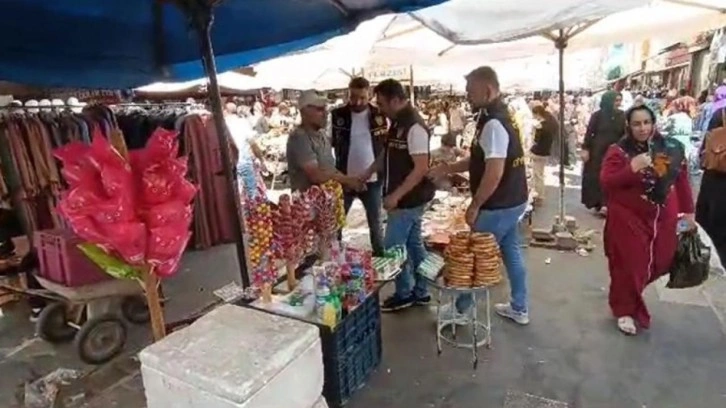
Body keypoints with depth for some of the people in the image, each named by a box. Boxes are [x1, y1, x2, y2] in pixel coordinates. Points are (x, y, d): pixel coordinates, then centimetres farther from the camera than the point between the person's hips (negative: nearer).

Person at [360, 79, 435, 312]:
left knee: (393, 247, 0)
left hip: (408, 199, -9)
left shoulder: (414, 127, -20)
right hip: (407, 198, 9)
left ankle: (405, 294, 18)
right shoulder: (397, 124, 9)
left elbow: (421, 168, -24)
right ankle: (420, 292, 29)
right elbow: (387, 155, 20)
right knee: (414, 243, 16)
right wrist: (364, 176, 13)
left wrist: (396, 195, -24)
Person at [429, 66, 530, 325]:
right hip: (513, 201, 10)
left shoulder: (493, 124, -23)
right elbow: (480, 160, 17)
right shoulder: (498, 118, 11)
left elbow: (494, 172, -28)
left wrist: (474, 205, -19)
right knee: (511, 253, 18)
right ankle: (519, 309, 32)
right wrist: (446, 169, 12)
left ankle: (462, 310, 21)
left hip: (498, 206, -10)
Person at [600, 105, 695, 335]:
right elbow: (605, 183, -17)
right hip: (628, 219, -4)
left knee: (659, 262, 14)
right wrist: (632, 168, -29)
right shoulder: (619, 151, -10)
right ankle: (625, 310, 24)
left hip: (663, 219, 5)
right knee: (630, 266, 2)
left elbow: (682, 181, 10)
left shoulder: (672, 148, 2)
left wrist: (688, 211, 11)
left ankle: (633, 295, 43)